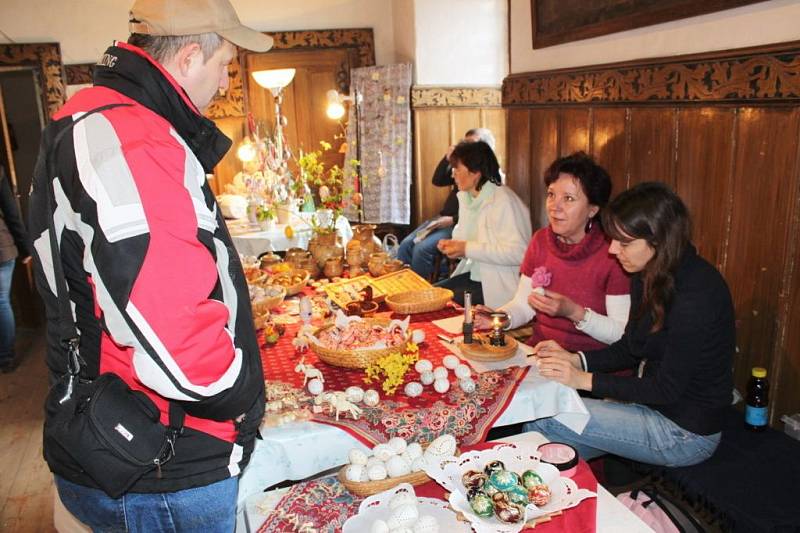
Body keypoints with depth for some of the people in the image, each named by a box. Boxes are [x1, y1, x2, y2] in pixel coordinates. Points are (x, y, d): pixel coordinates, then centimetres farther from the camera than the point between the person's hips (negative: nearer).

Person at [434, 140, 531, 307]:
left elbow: (518, 252, -26)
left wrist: (468, 249, -24)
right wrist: (453, 245, 0)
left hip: (499, 285, -8)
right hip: (474, 274, 8)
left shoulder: (504, 201, -18)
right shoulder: (466, 197, 10)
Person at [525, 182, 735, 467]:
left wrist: (585, 379, -21)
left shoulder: (697, 294, -27)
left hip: (686, 432, -8)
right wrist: (575, 359, -7)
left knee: (543, 419, -13)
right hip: (655, 403, 8)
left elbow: (668, 388, -23)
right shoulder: (648, 275, 0)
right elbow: (629, 348, 9)